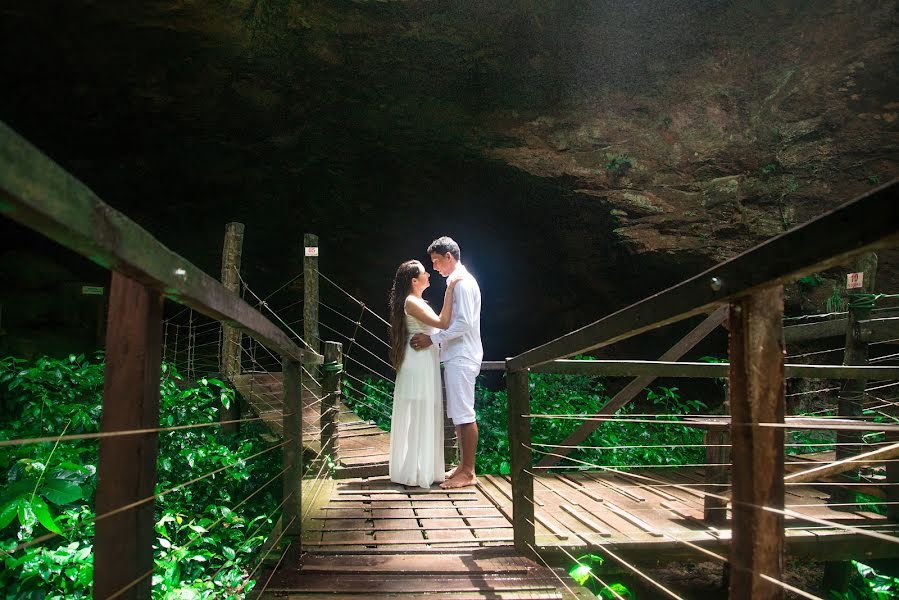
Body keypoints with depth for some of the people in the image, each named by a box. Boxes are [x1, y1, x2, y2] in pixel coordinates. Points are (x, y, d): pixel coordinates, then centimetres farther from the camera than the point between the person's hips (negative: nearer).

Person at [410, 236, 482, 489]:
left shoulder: (462, 282, -13)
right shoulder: (457, 281, 18)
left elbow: (464, 323, -21)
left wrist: (432, 338, -18)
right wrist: (432, 336, 14)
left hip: (462, 358, -10)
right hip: (455, 357, 10)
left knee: (464, 414, -7)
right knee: (457, 414, 13)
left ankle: (468, 473, -3)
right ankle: (464, 466, 19)